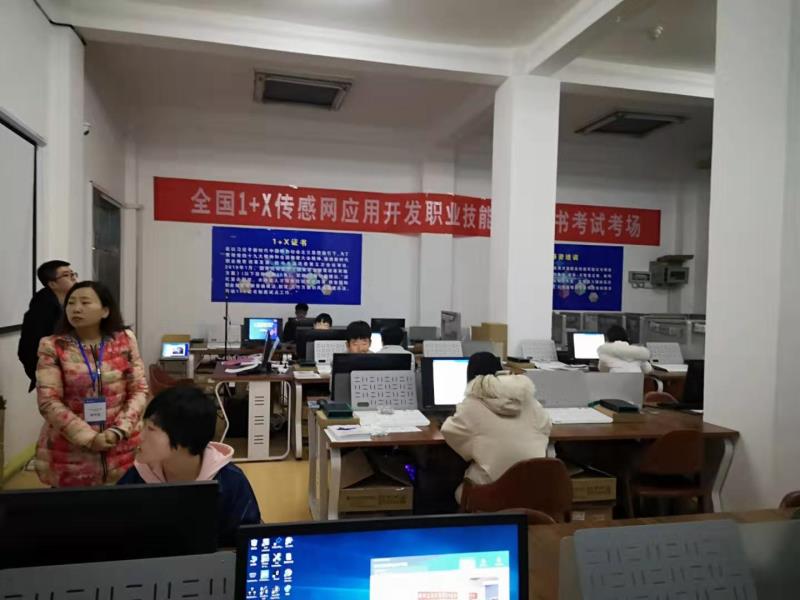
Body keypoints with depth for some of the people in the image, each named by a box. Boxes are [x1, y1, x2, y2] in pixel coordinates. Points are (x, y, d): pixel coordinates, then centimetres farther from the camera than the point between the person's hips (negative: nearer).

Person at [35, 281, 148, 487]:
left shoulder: (125, 341, 1)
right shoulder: (52, 347, -3)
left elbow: (139, 391, 0)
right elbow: (48, 402, -8)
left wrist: (119, 431, -12)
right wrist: (89, 438, -14)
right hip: (70, 454, -1)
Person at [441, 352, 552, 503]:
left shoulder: (473, 403, -2)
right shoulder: (524, 394, 10)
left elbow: (451, 431, 0)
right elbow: (545, 425, 17)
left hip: (493, 481, -5)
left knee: (460, 490, 22)